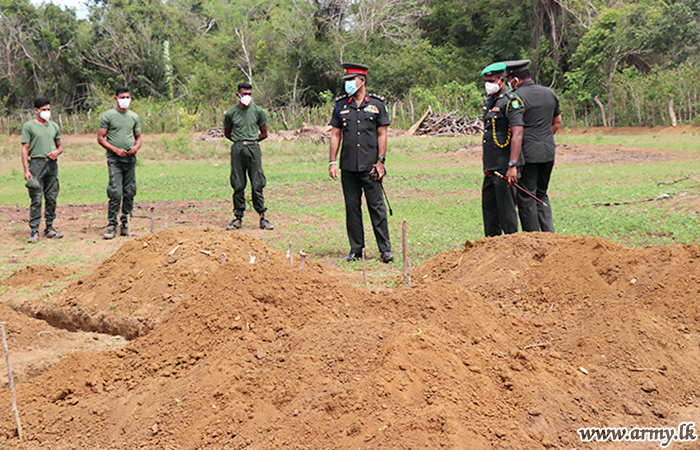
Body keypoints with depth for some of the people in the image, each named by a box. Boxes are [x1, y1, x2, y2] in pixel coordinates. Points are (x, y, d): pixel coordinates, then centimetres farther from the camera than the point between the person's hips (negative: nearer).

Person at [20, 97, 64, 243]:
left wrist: (57, 151, -2)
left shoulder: (54, 126, 16)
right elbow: (25, 149, -4)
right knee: (36, 199, -7)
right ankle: (34, 231, -5)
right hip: (37, 164, -5)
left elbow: (60, 145, 23)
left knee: (52, 198, 7)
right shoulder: (28, 126, 0)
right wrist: (26, 170, -12)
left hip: (52, 164, 5)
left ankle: (49, 228, 17)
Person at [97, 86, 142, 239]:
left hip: (130, 159, 5)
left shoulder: (134, 117, 15)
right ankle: (112, 226, -8)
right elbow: (100, 138, -2)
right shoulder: (107, 116, 1)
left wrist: (136, 147, -1)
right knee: (115, 193, -12)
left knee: (129, 192, 4)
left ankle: (125, 225, 12)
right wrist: (116, 150, -13)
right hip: (114, 159, -5)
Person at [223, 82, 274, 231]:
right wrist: (240, 142, 7)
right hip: (237, 149, 1)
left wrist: (251, 141, 6)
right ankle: (238, 218, 8)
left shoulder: (258, 111, 5)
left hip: (254, 148, 0)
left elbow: (264, 133, 11)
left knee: (257, 184, -3)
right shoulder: (230, 113, 6)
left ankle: (262, 218, 3)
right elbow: (227, 133, 17)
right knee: (238, 186, 1)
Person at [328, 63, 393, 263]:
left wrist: (380, 161, -6)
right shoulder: (340, 105, 10)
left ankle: (385, 249, 2)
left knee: (377, 207, -3)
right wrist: (332, 162, 3)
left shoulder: (376, 104, 3)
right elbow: (335, 134, 11)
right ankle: (356, 249, 15)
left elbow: (382, 134, 2)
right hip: (348, 168, 3)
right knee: (352, 208, 7)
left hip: (370, 167, -3)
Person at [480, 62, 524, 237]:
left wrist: (512, 166, -26)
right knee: (488, 206, 13)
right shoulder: (488, 101, 16)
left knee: (505, 207, -5)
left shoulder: (510, 102, -12)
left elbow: (517, 134, -20)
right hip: (491, 166, 9)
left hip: (505, 166, -9)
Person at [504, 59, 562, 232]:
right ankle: (549, 233, 10)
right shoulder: (549, 93, 11)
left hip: (527, 153, -7)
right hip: (548, 152, 7)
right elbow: (557, 122, 20)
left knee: (526, 197, 1)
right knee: (541, 194, 18)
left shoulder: (517, 97, -11)